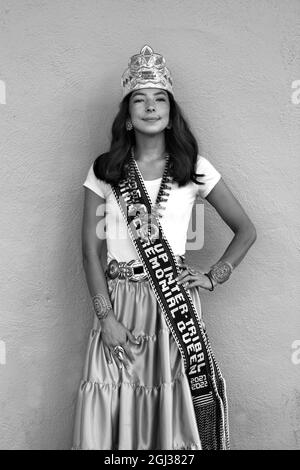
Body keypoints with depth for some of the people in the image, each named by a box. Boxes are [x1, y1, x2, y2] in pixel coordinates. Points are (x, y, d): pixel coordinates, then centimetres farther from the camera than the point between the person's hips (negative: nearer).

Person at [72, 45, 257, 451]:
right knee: (115, 413, 5)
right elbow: (91, 249, 0)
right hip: (118, 301, 1)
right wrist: (106, 317, -8)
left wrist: (214, 277, -2)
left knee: (175, 406, 5)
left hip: (176, 302, 0)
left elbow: (246, 230, 10)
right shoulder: (104, 171, 4)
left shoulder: (194, 169, 4)